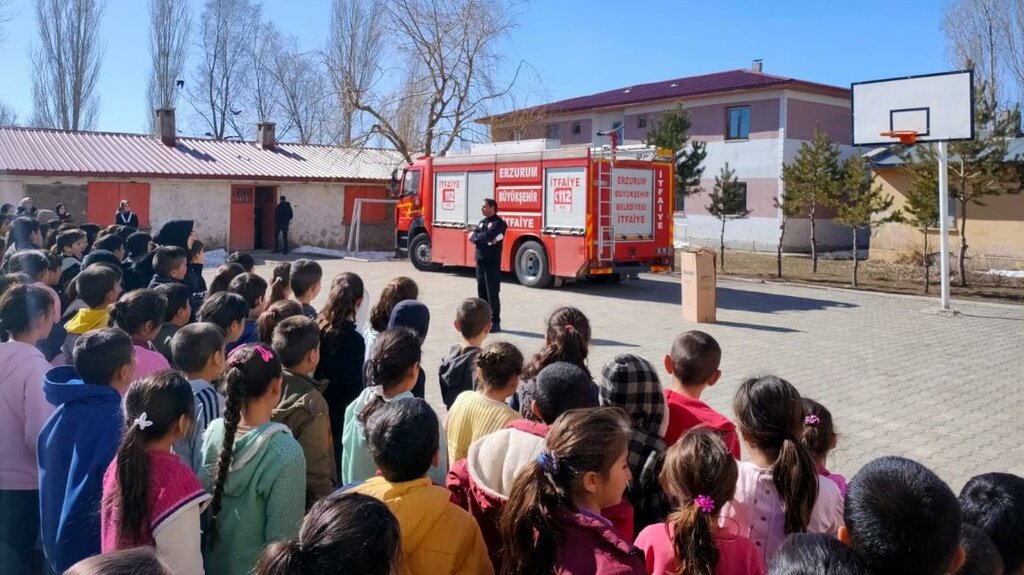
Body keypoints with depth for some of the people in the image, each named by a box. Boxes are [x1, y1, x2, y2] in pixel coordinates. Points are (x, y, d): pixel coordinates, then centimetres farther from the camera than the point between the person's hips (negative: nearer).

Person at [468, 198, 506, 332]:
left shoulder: (498, 223, -9)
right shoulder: (482, 222, 16)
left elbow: (487, 236, -22)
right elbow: (472, 238, 2)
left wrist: (475, 236, -5)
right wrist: (485, 239, -14)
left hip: (492, 263, -8)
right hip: (480, 261, 8)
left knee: (492, 293, -5)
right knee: (482, 293, 12)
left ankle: (495, 322, 1)